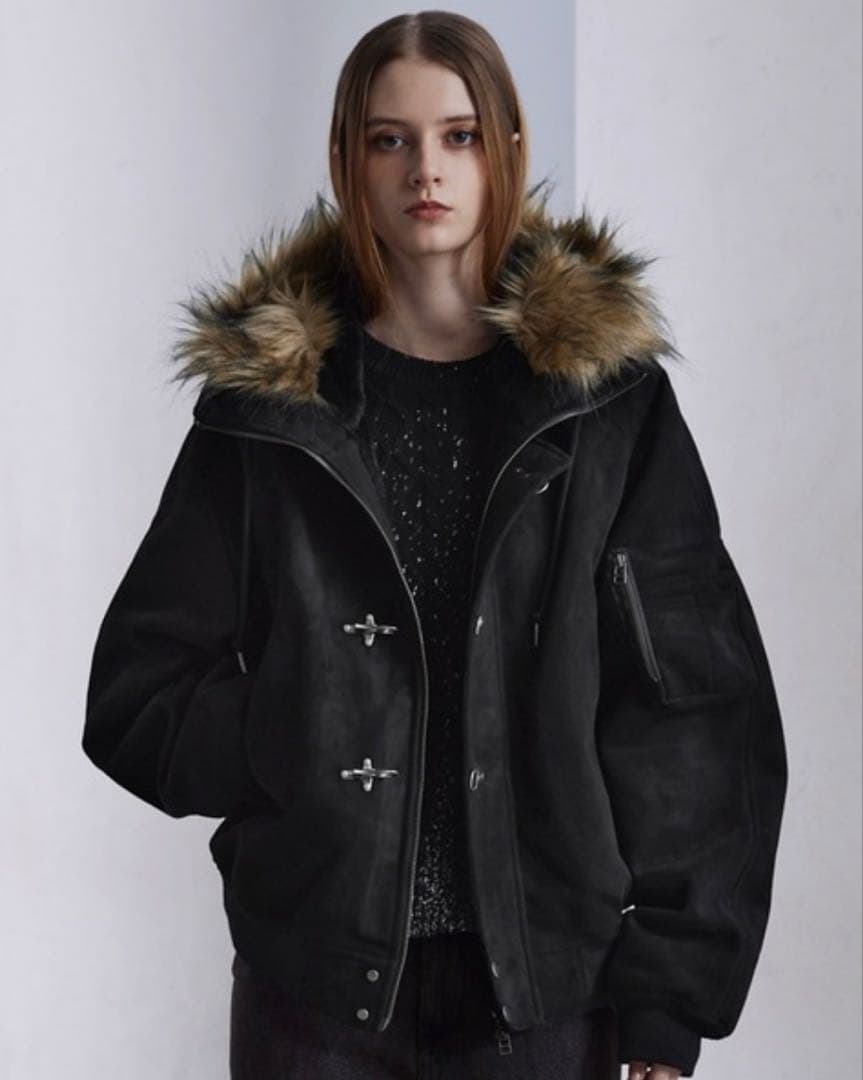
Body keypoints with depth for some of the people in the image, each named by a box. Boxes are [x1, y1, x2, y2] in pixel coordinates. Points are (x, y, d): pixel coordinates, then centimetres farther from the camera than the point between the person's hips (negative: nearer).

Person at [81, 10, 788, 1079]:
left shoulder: (610, 400, 1)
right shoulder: (263, 400, 3)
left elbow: (695, 709, -2)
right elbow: (138, 694, 5)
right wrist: (316, 757, -10)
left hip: (550, 987, 0)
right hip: (317, 986, 1)